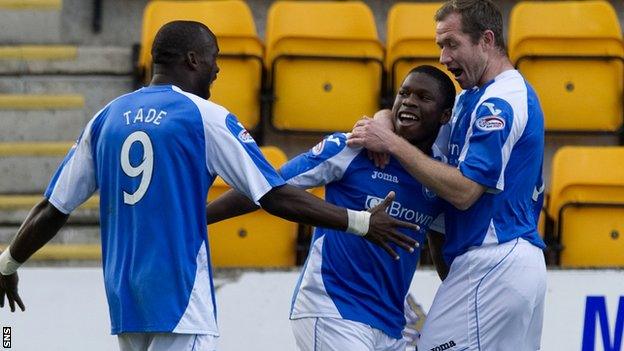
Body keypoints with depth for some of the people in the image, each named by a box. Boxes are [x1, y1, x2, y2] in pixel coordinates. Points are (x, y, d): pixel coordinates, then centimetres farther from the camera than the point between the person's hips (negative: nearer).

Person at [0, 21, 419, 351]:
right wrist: (361, 223, -4)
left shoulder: (108, 117, 11)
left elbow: (54, 208, 13)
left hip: (123, 296, 7)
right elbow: (276, 197, -9)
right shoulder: (205, 117, -5)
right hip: (178, 294, -7)